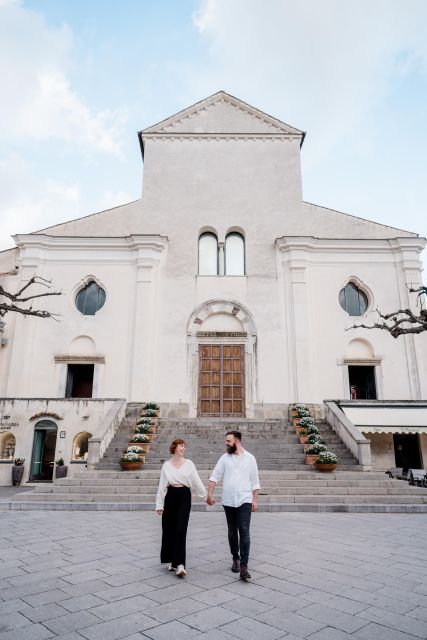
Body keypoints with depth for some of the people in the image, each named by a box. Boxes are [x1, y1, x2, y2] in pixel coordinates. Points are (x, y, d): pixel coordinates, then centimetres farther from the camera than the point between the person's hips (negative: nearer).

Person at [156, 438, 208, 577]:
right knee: (168, 530, 8)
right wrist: (159, 505, 2)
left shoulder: (189, 464, 2)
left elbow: (197, 481, 5)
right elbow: (162, 486, 5)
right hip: (171, 496, 2)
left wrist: (206, 496, 4)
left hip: (184, 496, -2)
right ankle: (172, 561, 26)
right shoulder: (166, 465, 3)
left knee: (180, 530, -9)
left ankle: (179, 564, -7)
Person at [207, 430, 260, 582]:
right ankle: (235, 558, 32)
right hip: (228, 501, 2)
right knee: (232, 532, 13)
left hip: (244, 500, -2)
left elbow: (255, 481, 5)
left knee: (244, 532, -10)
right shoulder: (225, 458, 3)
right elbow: (215, 476, 0)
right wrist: (210, 493, -10)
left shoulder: (250, 458, 0)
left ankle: (243, 566, -7)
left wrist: (255, 500, 2)